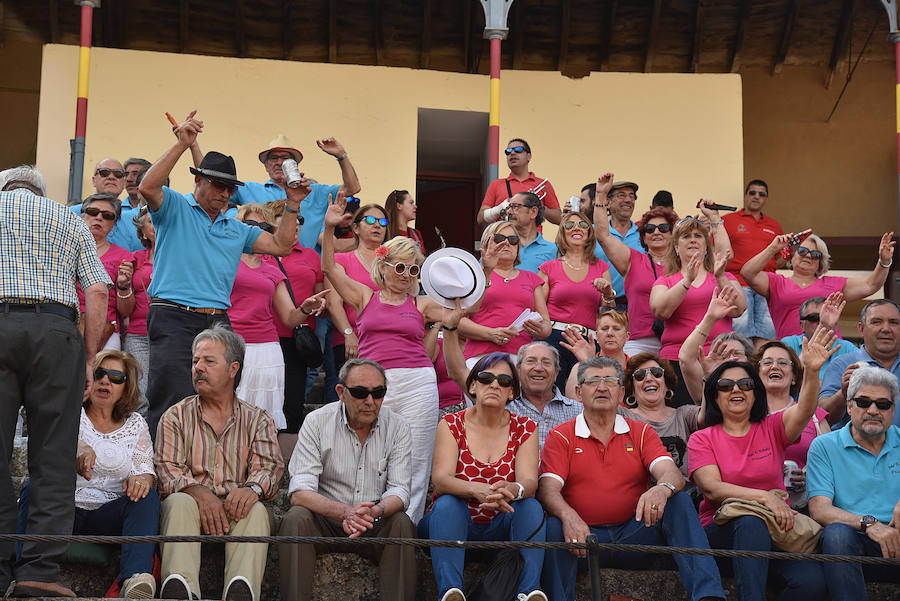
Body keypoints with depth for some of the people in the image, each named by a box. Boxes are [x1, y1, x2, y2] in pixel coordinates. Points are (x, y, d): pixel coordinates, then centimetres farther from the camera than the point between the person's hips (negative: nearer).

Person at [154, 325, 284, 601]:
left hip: (235, 510, 0)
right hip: (194, 504, 0)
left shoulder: (258, 420, 17)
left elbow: (269, 466, 2)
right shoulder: (176, 416, 18)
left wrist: (253, 488, -24)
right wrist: (198, 491, -19)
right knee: (179, 502, -33)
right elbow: (167, 470, 4)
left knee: (255, 510, -33)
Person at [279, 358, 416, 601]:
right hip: (324, 522, -1)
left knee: (401, 523, -28)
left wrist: (375, 512, -31)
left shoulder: (397, 428, -1)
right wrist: (345, 512, -32)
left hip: (375, 526, 1)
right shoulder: (316, 422, -5)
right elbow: (300, 492, -14)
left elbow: (399, 491, -6)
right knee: (296, 518, -29)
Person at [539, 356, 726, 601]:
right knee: (554, 526, -33)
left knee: (679, 502, -21)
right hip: (585, 535, -2)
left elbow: (672, 474, -4)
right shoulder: (561, 437, 8)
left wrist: (662, 489, -31)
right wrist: (568, 515, -31)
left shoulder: (641, 433, 13)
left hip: (634, 534, 2)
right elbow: (548, 488, -7)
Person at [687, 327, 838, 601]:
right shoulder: (702, 439, 8)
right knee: (751, 522, -37)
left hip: (776, 527, 2)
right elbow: (712, 489, -8)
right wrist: (764, 497, -21)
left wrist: (811, 371, -29)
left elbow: (803, 411, -9)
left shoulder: (771, 429, 13)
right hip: (722, 529, -2)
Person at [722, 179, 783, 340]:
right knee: (741, 324, -17)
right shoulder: (728, 220, 10)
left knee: (768, 329, -8)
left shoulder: (774, 226, 22)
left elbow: (780, 259, 27)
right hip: (738, 283, -3)